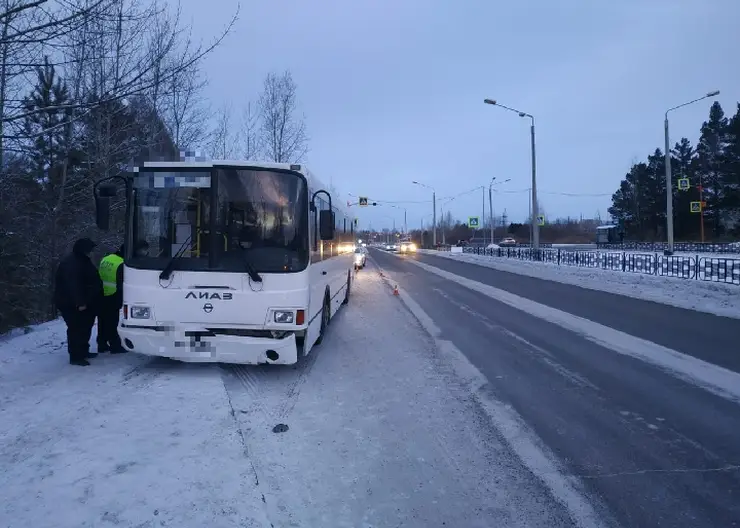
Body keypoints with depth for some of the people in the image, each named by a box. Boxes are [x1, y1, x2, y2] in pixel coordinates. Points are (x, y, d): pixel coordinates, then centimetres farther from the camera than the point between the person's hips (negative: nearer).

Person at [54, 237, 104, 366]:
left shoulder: (82, 260, 13)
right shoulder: (71, 264, -21)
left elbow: (91, 280, 21)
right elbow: (72, 285, -29)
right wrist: (79, 302, -32)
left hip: (83, 302, 11)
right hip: (71, 304, -11)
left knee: (85, 327, 17)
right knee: (76, 329, -8)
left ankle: (83, 351, 29)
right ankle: (75, 357, -3)